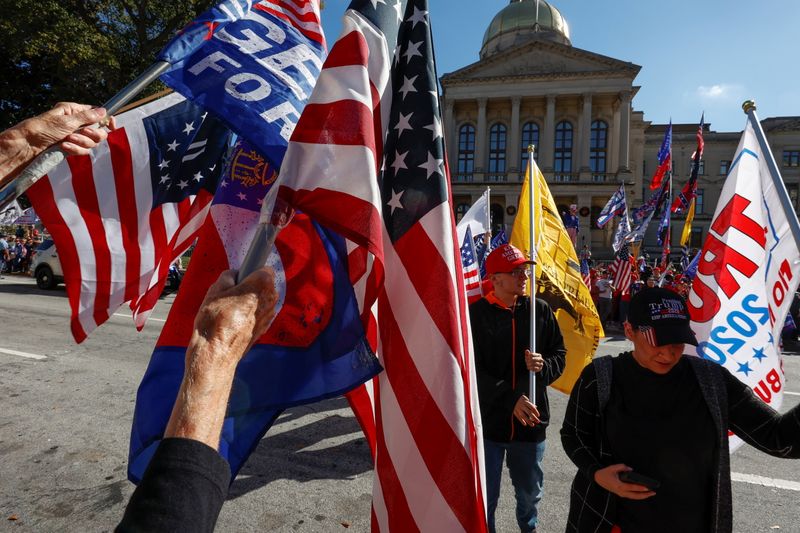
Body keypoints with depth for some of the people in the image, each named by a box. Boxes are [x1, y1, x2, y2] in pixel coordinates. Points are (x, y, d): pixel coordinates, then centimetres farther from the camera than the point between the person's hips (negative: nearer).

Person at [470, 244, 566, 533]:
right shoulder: (476, 314, -12)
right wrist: (511, 400, -22)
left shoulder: (540, 309, -1)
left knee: (530, 490, 25)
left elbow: (559, 354, 8)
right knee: (485, 497, 13)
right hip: (487, 422, -3)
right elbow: (472, 370, -15)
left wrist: (543, 366, -14)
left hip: (531, 421, 4)